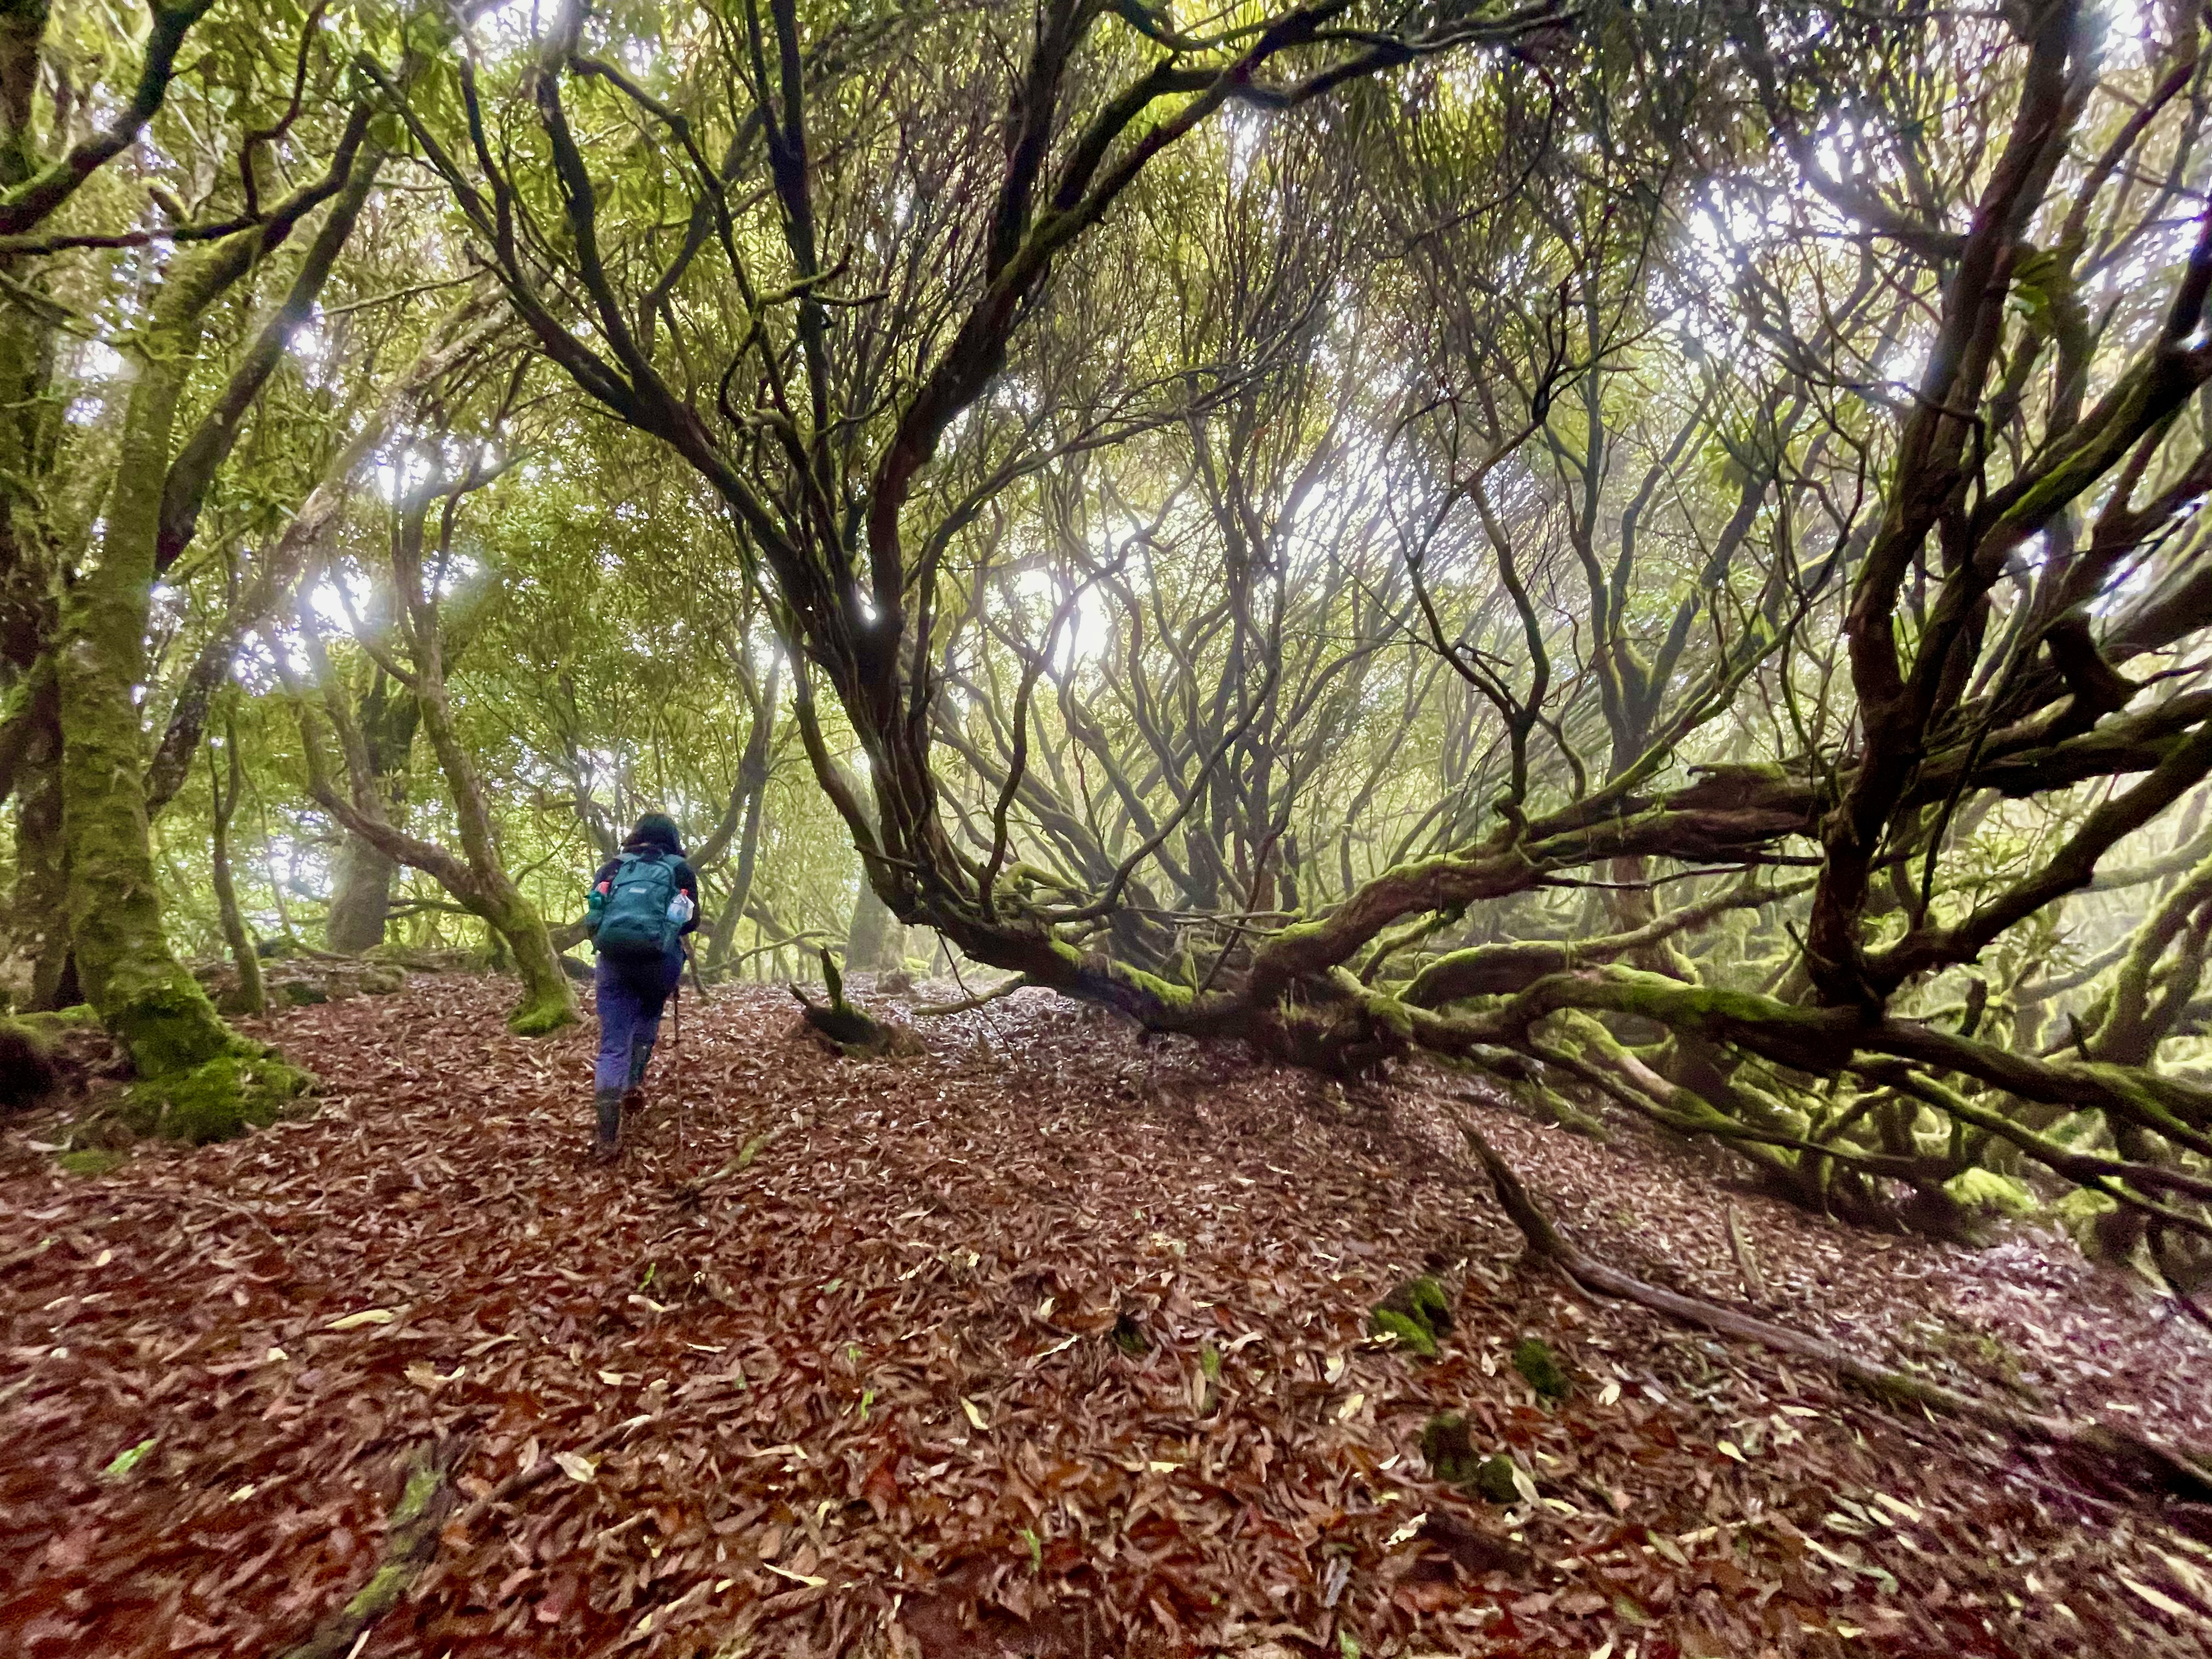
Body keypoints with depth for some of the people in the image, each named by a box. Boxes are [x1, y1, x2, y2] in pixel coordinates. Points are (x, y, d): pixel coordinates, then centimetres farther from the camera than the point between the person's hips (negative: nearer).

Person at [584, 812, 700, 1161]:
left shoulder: (611, 868, 16)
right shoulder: (679, 869, 11)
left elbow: (592, 921, 14)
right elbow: (691, 922, 6)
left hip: (612, 960, 1)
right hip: (659, 960, -1)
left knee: (612, 1045, 4)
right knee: (649, 1012, 31)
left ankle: (607, 1138, -2)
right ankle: (635, 1082, 20)